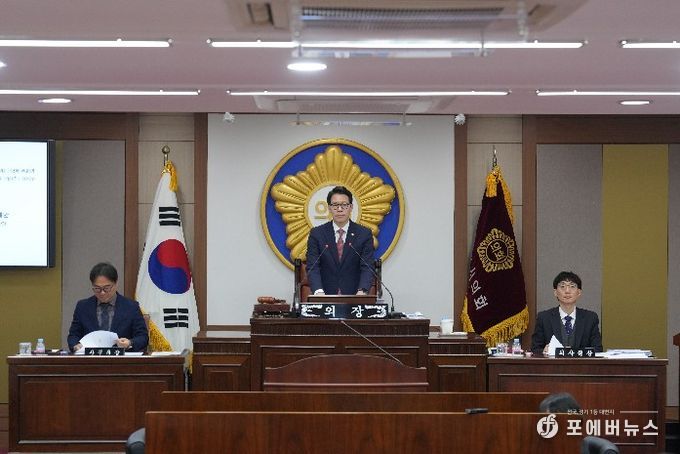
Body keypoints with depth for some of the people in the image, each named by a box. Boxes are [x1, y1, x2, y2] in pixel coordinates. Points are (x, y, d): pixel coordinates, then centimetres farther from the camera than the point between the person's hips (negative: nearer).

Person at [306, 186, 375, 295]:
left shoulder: (364, 234, 5)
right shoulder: (316, 234, 6)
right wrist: (318, 291, -20)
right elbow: (312, 267, -2)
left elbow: (367, 268, -2)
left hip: (354, 298, 0)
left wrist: (362, 291, -21)